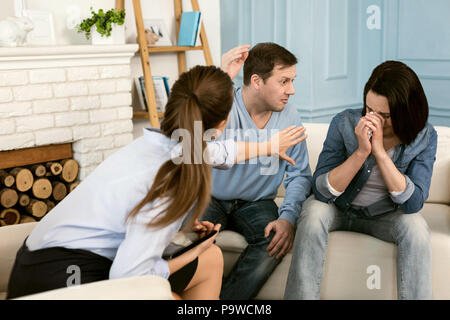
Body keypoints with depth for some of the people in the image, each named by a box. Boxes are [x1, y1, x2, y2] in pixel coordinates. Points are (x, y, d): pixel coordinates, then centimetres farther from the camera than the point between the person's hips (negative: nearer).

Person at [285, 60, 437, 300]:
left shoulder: (424, 137, -15)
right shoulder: (345, 123, -18)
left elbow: (413, 203, -24)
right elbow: (321, 191, -20)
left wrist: (380, 151, -32)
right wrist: (361, 152, -33)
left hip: (383, 216, 1)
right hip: (337, 208, 0)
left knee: (415, 225, -29)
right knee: (314, 211, -31)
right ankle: (300, 296, -25)